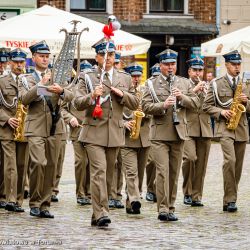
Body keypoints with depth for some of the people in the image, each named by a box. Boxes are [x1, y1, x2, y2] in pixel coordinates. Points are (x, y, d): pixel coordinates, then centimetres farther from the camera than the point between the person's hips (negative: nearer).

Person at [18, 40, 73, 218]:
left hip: (55, 128, 3)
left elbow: (70, 97, 2)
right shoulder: (27, 80, 8)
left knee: (51, 167, 3)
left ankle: (45, 205, 10)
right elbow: (25, 99, -11)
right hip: (36, 128, -3)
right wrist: (40, 85, -22)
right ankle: (34, 203, -4)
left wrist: (61, 91, -19)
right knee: (38, 163, -17)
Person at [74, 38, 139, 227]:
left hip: (115, 133, 4)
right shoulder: (87, 78, 4)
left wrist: (122, 94, -7)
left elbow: (135, 104, 11)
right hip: (94, 133, -4)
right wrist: (92, 95, -23)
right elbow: (78, 104, -4)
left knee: (109, 175, 8)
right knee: (99, 171, -16)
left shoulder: (125, 78, 13)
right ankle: (101, 213, -21)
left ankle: (98, 213, 18)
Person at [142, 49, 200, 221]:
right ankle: (163, 209, -14)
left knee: (174, 173, 8)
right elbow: (146, 107, -6)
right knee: (162, 171, -12)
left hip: (179, 133, 3)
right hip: (160, 134, -3)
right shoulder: (152, 84, 4)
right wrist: (163, 105, -22)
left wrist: (182, 97, -11)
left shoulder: (184, 83, 13)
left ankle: (170, 208, 16)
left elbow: (196, 103, 7)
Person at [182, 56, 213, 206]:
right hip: (187, 128, -4)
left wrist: (204, 93, -7)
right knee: (190, 158, -20)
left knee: (201, 164, 3)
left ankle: (196, 196, 10)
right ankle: (187, 192, -4)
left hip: (205, 130, 4)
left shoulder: (207, 86, 16)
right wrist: (194, 91, -17)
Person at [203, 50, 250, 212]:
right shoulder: (217, 84, 3)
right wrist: (221, 112, -13)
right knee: (230, 160, -23)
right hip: (224, 127, -5)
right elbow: (207, 106, 2)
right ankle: (230, 199, -20)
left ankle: (229, 201, 15)